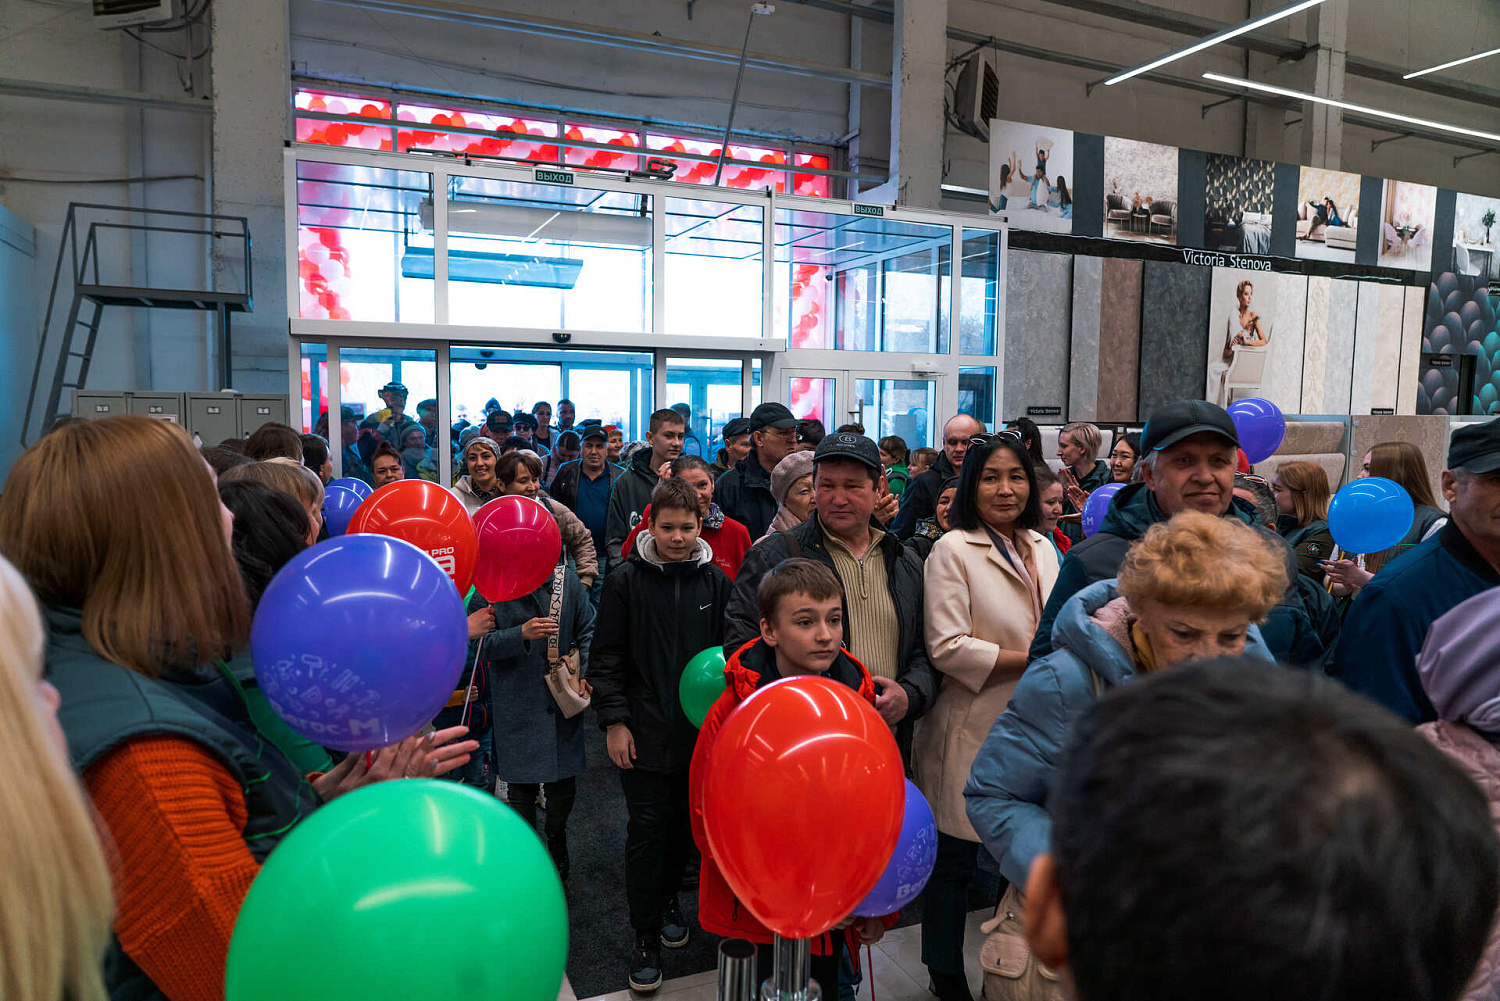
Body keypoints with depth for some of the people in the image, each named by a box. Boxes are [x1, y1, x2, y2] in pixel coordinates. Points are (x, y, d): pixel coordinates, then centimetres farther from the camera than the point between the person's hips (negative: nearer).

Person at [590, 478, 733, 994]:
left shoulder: (715, 581, 0)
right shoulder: (626, 581, -5)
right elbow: (607, 656, -3)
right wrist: (614, 721, -8)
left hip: (702, 730, 3)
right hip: (644, 732, -2)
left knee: (686, 821, 14)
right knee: (648, 827, 0)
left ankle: (669, 896, 39)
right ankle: (646, 933, 15)